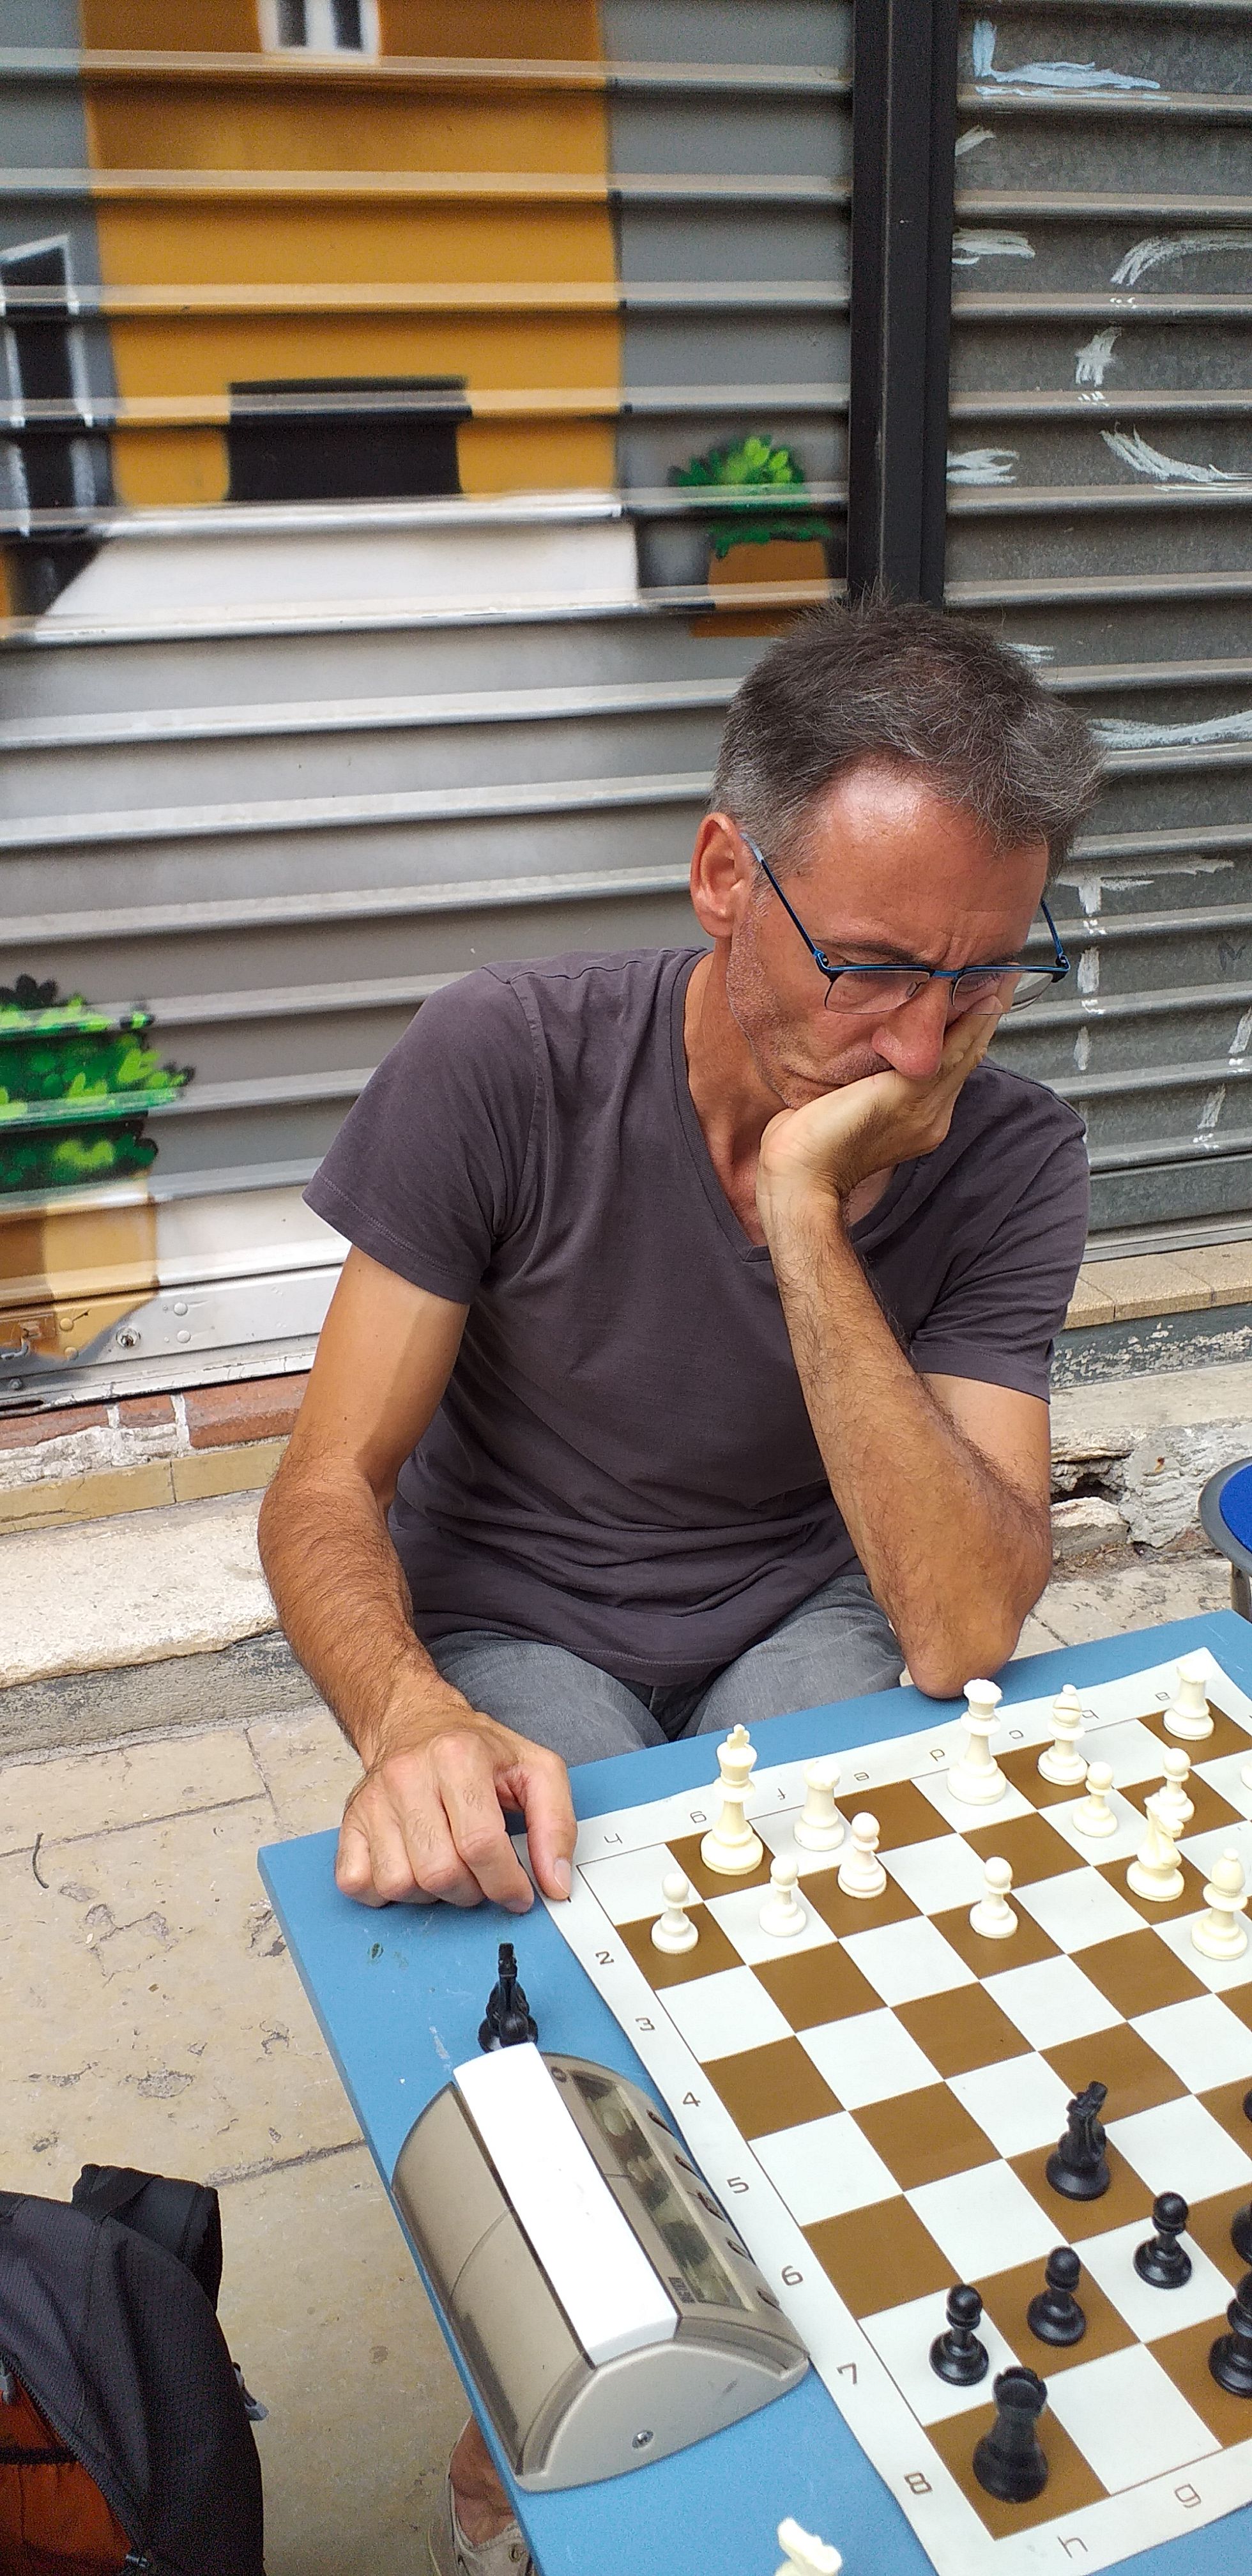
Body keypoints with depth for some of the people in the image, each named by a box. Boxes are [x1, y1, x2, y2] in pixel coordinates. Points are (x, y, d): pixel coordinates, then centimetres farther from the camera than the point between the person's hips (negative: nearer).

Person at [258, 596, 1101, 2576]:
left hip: (809, 1618, 2)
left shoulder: (1008, 1163, -16)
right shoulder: (507, 1062, -21)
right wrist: (412, 1715, -38)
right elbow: (328, 1493, -15)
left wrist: (805, 1215, -34)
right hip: (519, 1626, -1)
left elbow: (962, 1635, -26)